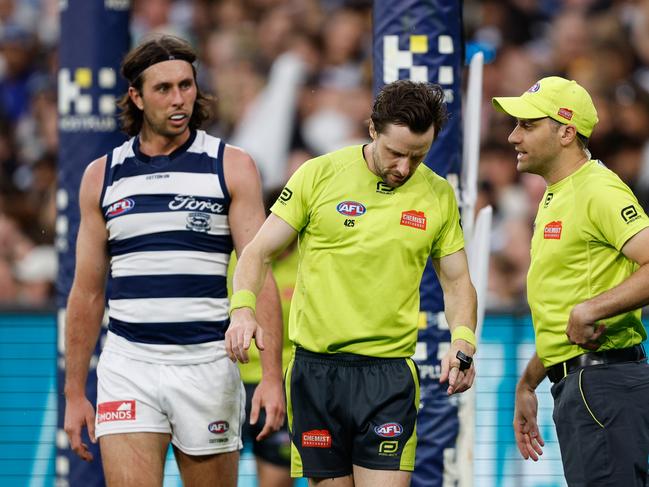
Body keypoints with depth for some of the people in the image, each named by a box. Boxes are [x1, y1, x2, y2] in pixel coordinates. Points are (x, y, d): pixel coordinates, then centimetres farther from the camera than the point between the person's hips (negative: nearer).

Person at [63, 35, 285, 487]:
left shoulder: (232, 167, 2)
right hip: (128, 366, 1)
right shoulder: (102, 176, 8)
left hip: (207, 364, -1)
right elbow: (87, 292, 12)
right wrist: (74, 393, 9)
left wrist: (272, 376, -13)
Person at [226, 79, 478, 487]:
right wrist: (243, 308, -18)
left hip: (388, 374, 0)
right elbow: (259, 252, 2)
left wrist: (463, 341, -6)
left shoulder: (439, 196, 5)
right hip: (316, 370, 0)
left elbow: (457, 281, 14)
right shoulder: (319, 175, -2)